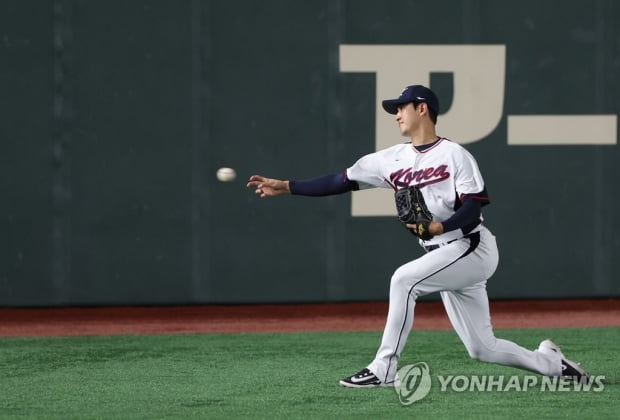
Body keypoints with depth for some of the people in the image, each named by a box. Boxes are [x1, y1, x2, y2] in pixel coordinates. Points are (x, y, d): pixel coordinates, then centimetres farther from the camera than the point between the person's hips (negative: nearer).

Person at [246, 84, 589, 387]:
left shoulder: (454, 154, -8)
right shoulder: (394, 159, 10)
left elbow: (473, 206, -15)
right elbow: (341, 181, 8)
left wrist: (439, 227, -32)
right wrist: (285, 187, 3)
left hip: (473, 248, -7)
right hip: (444, 255, 7)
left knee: (404, 279, -24)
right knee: (481, 348, 7)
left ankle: (384, 369, -20)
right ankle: (551, 363, 27)